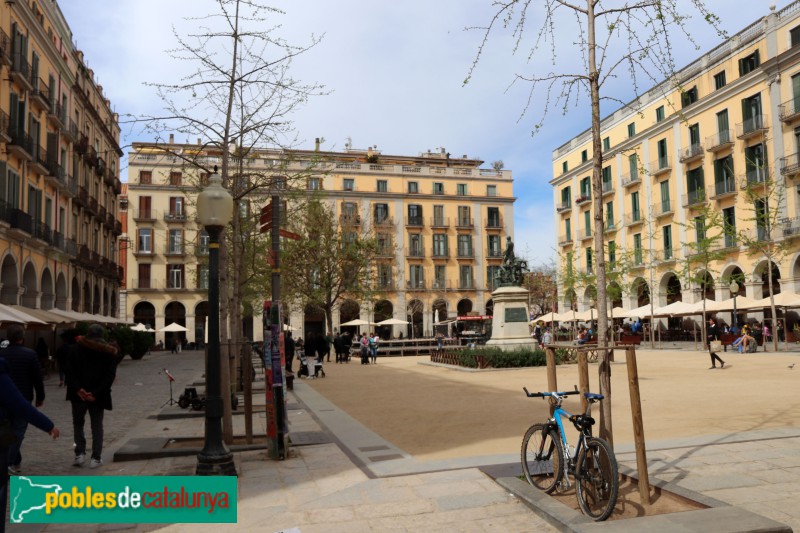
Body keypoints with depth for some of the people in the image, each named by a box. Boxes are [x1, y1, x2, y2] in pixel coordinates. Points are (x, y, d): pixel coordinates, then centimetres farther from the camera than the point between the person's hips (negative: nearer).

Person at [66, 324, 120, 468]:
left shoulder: (77, 347, -1)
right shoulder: (109, 352, 0)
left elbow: (70, 369, -10)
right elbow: (110, 375, -9)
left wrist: (77, 388, -13)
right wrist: (96, 393, -12)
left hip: (79, 393, 0)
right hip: (98, 395, 0)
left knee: (78, 423, 16)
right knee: (97, 425, 9)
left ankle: (80, 454, 6)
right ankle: (96, 458, 6)